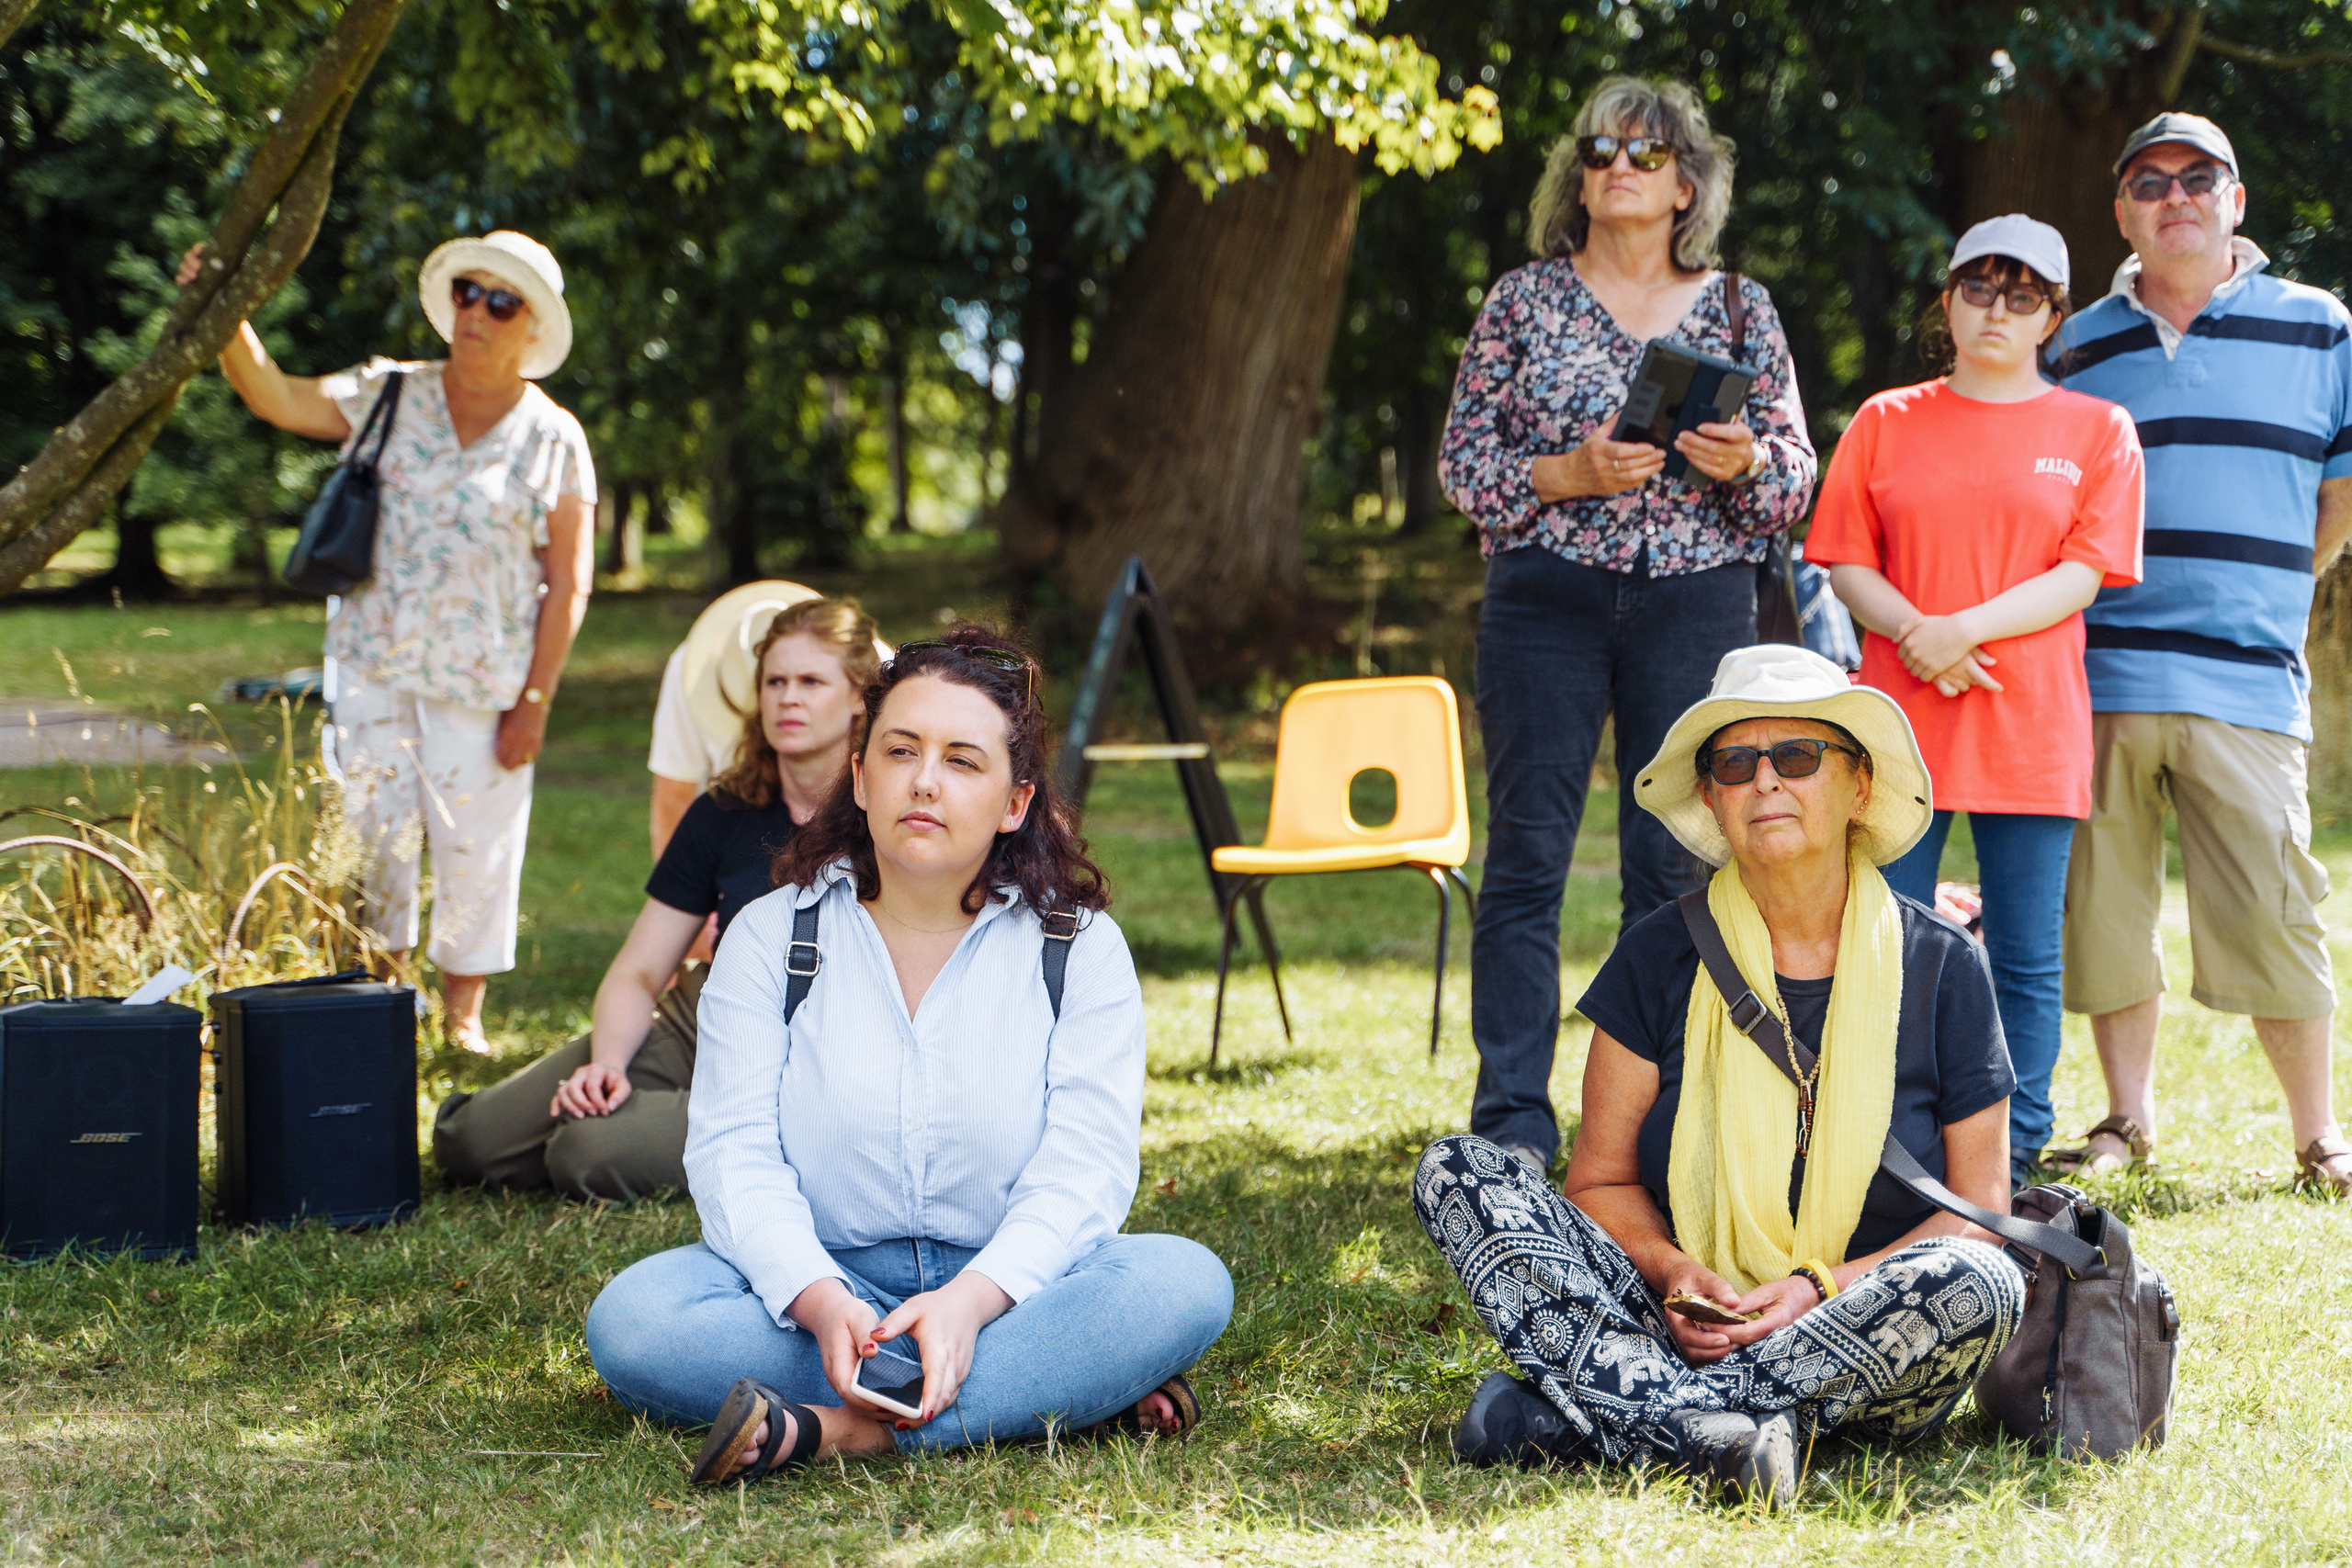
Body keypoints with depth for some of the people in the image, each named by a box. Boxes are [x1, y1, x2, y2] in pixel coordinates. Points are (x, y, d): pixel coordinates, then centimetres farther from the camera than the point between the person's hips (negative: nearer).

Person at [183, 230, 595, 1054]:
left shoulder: (554, 440, -1)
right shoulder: (392, 397, 5)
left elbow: (569, 584, -2)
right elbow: (275, 397, -3)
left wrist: (534, 702, -7)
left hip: (481, 678, -1)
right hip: (373, 664, 2)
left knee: (475, 843, 3)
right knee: (374, 829, 2)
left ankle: (462, 1014, 18)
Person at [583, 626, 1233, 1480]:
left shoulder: (1080, 947, 3)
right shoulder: (771, 937, 5)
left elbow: (1085, 1167, -9)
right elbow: (734, 1149, -6)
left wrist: (970, 1299, -29)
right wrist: (818, 1299, -26)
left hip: (1010, 1288, -1)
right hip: (813, 1285, 1)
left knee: (1185, 1281, -29)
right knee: (629, 1318, -28)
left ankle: (837, 1431, -36)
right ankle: (1053, 1390, -28)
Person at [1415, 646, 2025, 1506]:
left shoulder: (1941, 965, 1)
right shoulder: (1661, 959, 3)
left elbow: (1980, 1207, 0)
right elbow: (1600, 1181, 5)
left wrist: (1822, 1288, -16)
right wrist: (1672, 1272, -17)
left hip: (1867, 1364, -1)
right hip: (1680, 1327, 1)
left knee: (1979, 1283, -34)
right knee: (1456, 1171, -15)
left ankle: (1576, 1412, -29)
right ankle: (1717, 1430, -35)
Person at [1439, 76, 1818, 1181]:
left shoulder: (1741, 310, 10)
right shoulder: (1524, 301, 6)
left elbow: (1796, 480, 9)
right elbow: (1463, 462, 3)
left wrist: (1744, 463, -12)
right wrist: (1571, 475, -13)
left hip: (1696, 603, 1)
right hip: (1546, 600, -1)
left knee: (1676, 861, 2)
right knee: (1527, 853, -4)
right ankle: (1512, 1122, 0)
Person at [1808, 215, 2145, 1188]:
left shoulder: (2097, 431, 8)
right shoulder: (1886, 422, 12)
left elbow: (2083, 575, -1)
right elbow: (1846, 562, 8)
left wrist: (1970, 628, -14)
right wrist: (1913, 631, -11)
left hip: (2033, 731, -1)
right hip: (1899, 720, 1)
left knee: (2026, 959, 2)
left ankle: (2012, 1164, 9)